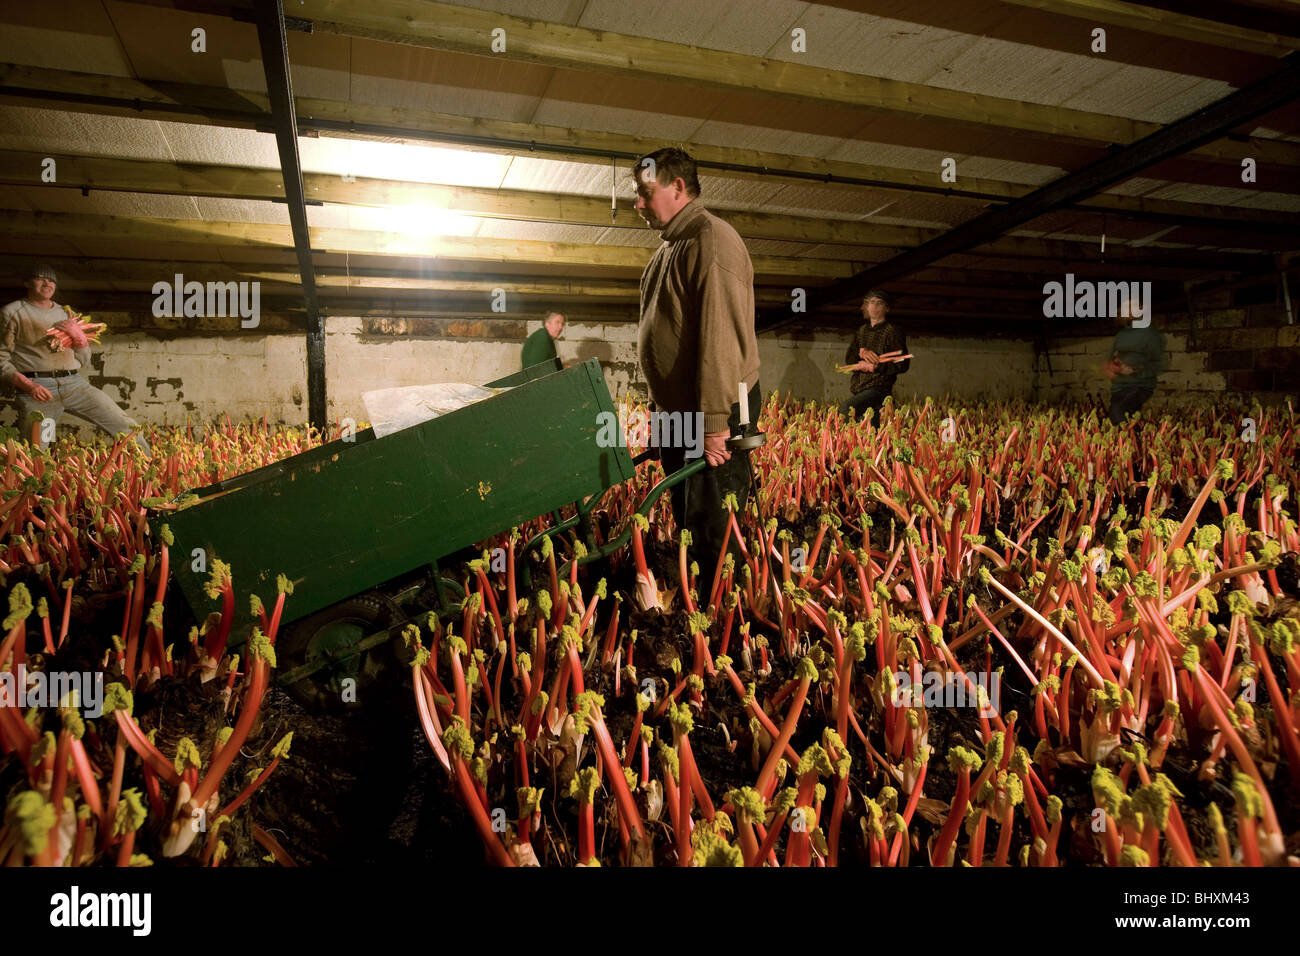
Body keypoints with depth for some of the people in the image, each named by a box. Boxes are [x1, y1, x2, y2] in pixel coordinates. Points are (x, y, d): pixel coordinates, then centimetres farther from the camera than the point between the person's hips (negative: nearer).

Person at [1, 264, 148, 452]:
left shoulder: (66, 314, 23)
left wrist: (79, 336, 3)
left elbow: (84, 360, 24)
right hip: (36, 386, -3)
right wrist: (27, 385, -13)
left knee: (125, 426, -9)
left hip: (74, 383, 3)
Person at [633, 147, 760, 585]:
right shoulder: (670, 247, 18)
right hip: (678, 412, 10)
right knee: (686, 519, 16)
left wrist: (714, 423, -27)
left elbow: (722, 338, -23)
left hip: (715, 416, -10)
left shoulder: (712, 241, -14)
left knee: (714, 528, -6)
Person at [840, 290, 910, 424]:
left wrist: (876, 367, -16)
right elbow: (848, 359, 12)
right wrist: (861, 352, -9)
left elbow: (903, 364, -7)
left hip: (878, 388, -6)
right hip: (857, 389, 6)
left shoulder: (893, 331, -2)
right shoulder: (861, 330, 18)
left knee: (846, 409, -29)